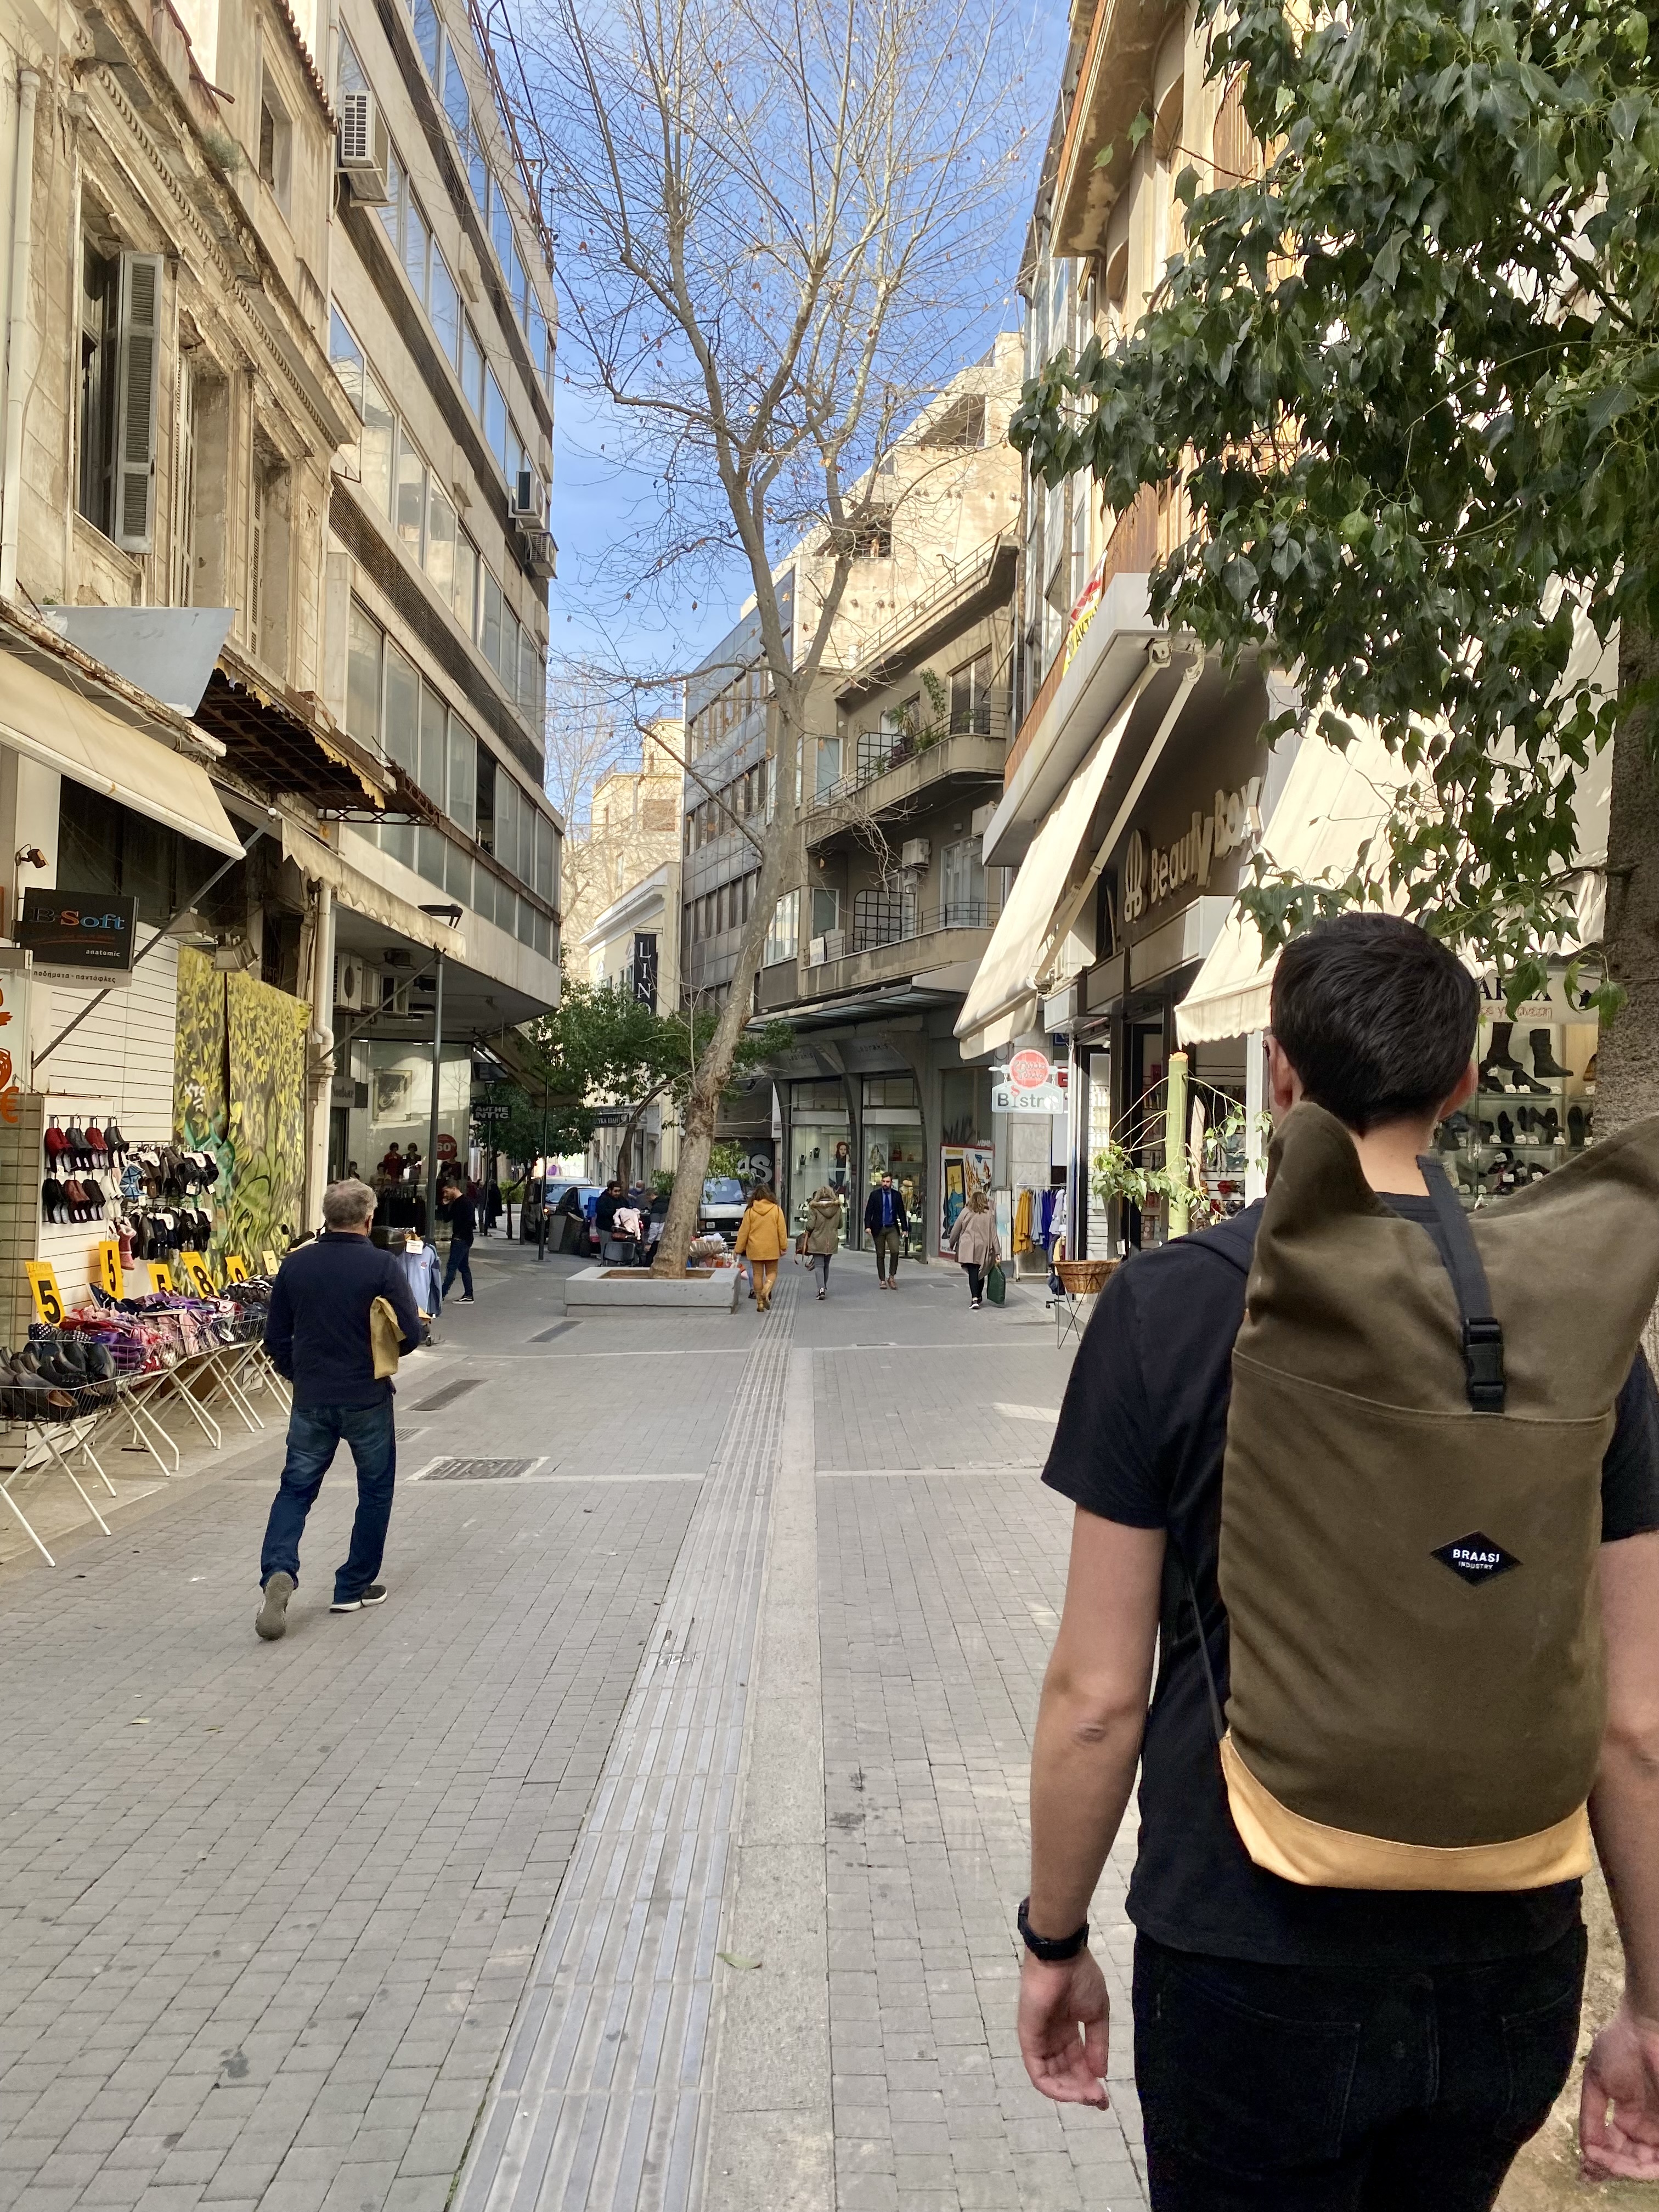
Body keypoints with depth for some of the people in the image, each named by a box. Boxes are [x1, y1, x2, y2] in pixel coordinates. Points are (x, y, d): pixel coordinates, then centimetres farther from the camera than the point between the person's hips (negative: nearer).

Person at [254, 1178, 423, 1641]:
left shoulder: (294, 1265, 1)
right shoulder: (383, 1266, -11)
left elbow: (275, 1337, 7)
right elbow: (410, 1334, -12)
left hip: (311, 1399, 3)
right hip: (367, 1398, -3)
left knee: (296, 1488, 10)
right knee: (375, 1489, 14)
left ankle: (279, 1572, -13)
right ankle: (354, 1588, 19)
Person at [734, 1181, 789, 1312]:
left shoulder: (750, 1211, -6)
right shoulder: (777, 1210, -6)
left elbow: (744, 1231, -2)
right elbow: (782, 1230, -3)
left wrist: (739, 1249, 6)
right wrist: (784, 1247, 7)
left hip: (755, 1249, 0)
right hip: (772, 1249, 0)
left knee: (758, 1275, 8)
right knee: (772, 1272, 12)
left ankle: (760, 1303, 8)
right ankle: (766, 1292, -16)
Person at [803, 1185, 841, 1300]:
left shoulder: (815, 1208, -12)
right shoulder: (837, 1208, -1)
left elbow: (810, 1226, -13)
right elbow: (840, 1225, 8)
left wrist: (809, 1231, 8)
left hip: (818, 1241, -4)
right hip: (832, 1241, 4)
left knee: (819, 1265, -1)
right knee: (826, 1265, 19)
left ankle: (821, 1289, -15)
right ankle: (825, 1288, 27)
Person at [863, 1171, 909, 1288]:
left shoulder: (897, 1195, 5)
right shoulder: (875, 1195, 2)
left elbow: (902, 1213, 9)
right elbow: (868, 1212, 0)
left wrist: (904, 1229, 4)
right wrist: (868, 1226, -12)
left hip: (892, 1228, 0)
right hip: (879, 1228, 0)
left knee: (895, 1251, -17)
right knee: (880, 1255, 3)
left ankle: (891, 1277, -3)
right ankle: (882, 1280, 10)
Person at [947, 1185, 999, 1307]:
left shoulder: (966, 1212, 1)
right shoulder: (989, 1214, 2)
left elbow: (955, 1230, 5)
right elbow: (993, 1234, 1)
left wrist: (952, 1245, 19)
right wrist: (997, 1252, 3)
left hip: (968, 1247, -1)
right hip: (983, 1248, 1)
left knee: (973, 1272, -4)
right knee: (981, 1272, 16)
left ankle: (975, 1299, -17)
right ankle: (979, 1297, 28)